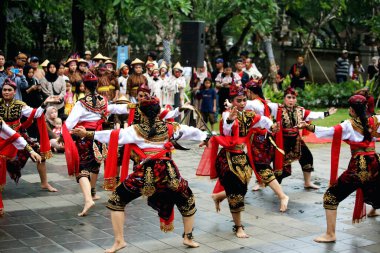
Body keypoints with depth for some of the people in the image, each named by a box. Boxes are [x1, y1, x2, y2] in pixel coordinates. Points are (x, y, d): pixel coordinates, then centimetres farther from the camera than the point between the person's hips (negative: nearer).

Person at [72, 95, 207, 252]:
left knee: (116, 202, 15)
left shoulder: (136, 130, 2)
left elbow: (114, 136, -5)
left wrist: (89, 134, -4)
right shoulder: (169, 128, 9)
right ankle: (188, 238, 30)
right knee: (188, 202, 26)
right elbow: (191, 131, 21)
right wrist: (206, 136, 37)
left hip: (144, 174, -2)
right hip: (167, 172, 2)